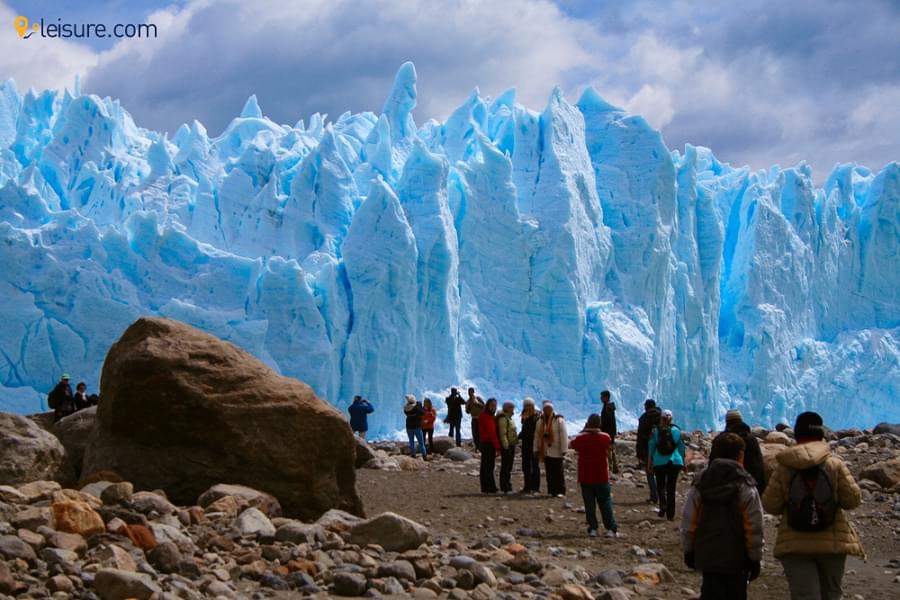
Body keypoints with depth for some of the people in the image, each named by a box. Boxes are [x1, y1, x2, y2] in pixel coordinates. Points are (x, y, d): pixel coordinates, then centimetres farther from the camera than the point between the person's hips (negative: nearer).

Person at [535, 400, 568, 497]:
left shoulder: (559, 420, -6)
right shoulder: (540, 422, 10)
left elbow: (563, 436, -10)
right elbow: (537, 436, 13)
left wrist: (563, 450, -14)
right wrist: (537, 449, 10)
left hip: (557, 452, -5)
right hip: (545, 452, 5)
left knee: (559, 472, -3)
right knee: (549, 473, 7)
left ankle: (560, 491, -1)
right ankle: (551, 490, 12)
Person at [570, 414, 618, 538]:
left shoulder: (581, 438, -9)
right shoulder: (605, 437, -7)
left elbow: (570, 445, 10)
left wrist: (582, 431, 9)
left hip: (585, 477, 0)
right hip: (602, 477, 0)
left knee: (589, 504, 6)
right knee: (606, 504, 6)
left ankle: (592, 529, 3)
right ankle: (611, 529, 0)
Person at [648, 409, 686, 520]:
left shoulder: (655, 431, -2)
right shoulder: (676, 430, 1)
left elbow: (651, 447, 0)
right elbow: (681, 447, 5)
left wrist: (650, 461, 8)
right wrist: (683, 462, 13)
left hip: (659, 462, -1)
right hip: (675, 462, 1)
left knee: (660, 485, 14)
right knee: (671, 487, 7)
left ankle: (663, 504, -14)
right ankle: (670, 514, 6)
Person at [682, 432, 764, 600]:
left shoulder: (699, 484, 0)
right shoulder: (746, 487, -11)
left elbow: (688, 521, 3)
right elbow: (754, 527, -10)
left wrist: (688, 550, 14)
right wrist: (755, 558, -1)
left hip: (707, 556, 2)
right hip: (736, 560, -2)